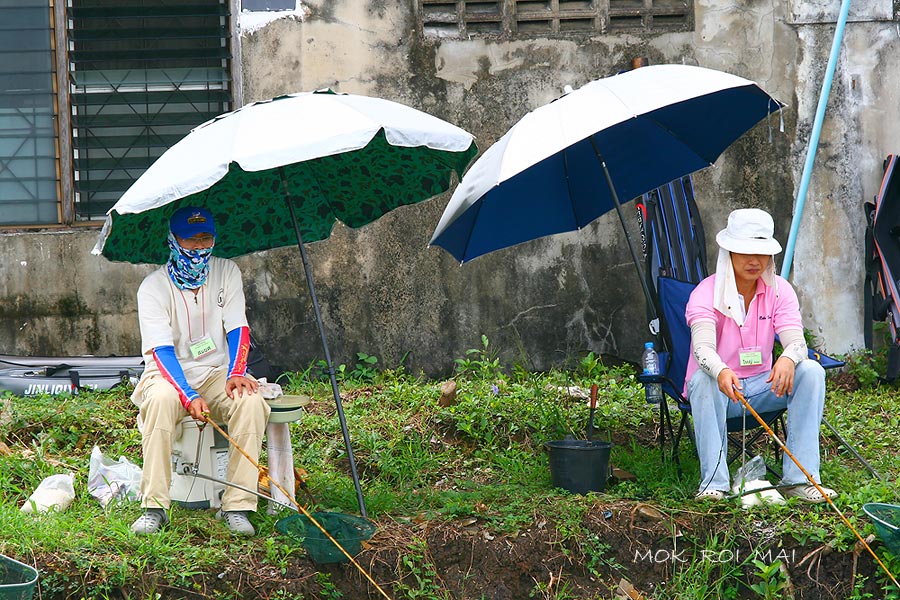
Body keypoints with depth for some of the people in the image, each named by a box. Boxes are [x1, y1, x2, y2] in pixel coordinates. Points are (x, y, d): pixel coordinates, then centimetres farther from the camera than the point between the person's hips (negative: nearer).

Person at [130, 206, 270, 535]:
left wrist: (236, 373, -23)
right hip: (169, 373, -3)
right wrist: (189, 397, -34)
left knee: (251, 400, -30)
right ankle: (154, 507, -33)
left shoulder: (226, 272, 4)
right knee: (161, 399, -38)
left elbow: (238, 329, -2)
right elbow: (161, 350, -18)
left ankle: (236, 506, -28)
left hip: (216, 372, 3)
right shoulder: (154, 286, -8)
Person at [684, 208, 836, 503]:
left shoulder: (780, 290, -2)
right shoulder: (707, 293, -13)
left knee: (811, 371, -22)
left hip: (762, 387, 3)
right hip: (720, 389, -3)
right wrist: (721, 372, -54)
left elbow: (795, 341, -16)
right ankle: (714, 482, -35)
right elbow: (702, 346, -30)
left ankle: (799, 478, -25)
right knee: (703, 378, -36)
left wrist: (788, 359, -43)